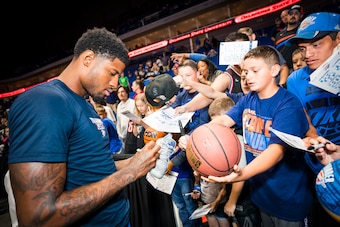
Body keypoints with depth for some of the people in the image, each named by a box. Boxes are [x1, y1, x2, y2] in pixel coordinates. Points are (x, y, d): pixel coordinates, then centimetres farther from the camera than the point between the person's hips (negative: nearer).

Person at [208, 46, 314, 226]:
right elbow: (223, 120, -11)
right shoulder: (248, 99, -2)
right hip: (259, 190, 6)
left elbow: (277, 150, -32)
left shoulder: (288, 105, -22)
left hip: (288, 196, -5)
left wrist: (242, 174, -49)